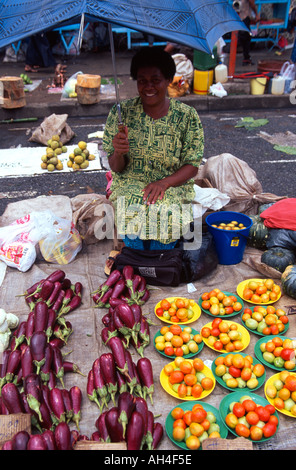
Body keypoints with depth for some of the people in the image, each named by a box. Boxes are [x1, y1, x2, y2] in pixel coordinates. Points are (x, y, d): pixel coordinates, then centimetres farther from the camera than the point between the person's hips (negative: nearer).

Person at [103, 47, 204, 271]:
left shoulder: (187, 116, -4)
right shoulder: (122, 112, -3)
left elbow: (192, 166, -4)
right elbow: (116, 168, -1)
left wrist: (163, 183, -21)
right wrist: (118, 153, -25)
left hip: (173, 184, 0)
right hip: (130, 183, 0)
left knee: (166, 211, -27)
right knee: (133, 210, -28)